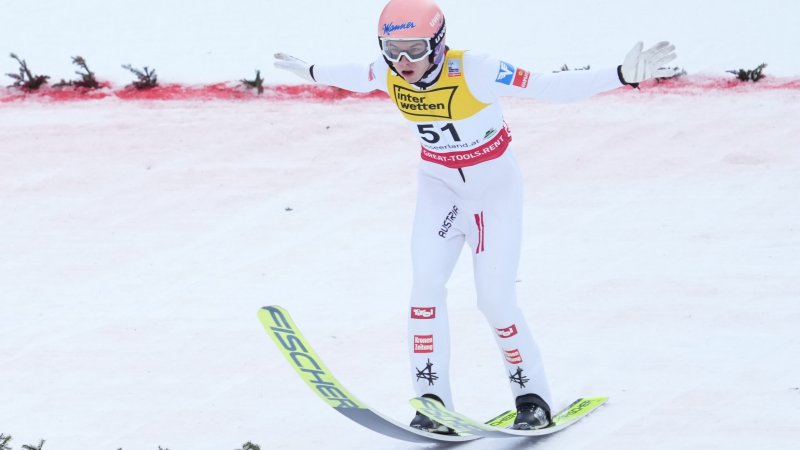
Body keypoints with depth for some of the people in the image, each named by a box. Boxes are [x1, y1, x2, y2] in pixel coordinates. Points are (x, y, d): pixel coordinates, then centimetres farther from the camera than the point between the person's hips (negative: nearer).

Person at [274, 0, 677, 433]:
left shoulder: (474, 71, -30)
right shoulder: (388, 75, -14)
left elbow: (549, 87, -32)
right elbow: (353, 76, 11)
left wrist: (623, 75, -41)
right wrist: (310, 71, 29)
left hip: (494, 186, -4)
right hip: (439, 186, 4)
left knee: (495, 299, -6)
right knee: (426, 281, -16)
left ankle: (533, 398, 14)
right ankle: (432, 401, -12)